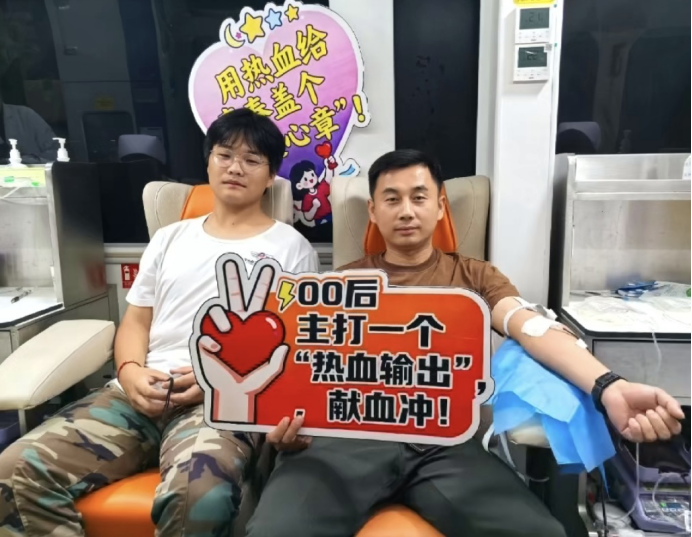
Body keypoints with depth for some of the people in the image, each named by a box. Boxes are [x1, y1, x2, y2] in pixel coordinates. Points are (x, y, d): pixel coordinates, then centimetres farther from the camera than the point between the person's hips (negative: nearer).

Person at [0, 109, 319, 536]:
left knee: (200, 495, -36)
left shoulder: (291, 247, 9)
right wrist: (131, 371, -3)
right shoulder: (171, 238, 22)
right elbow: (137, 320, 19)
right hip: (143, 392, 5)